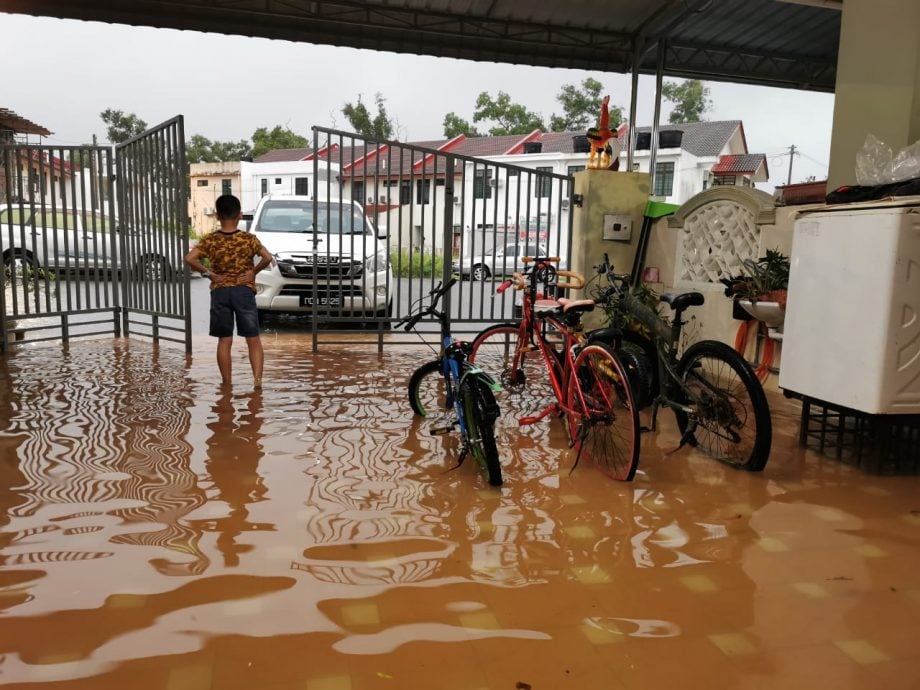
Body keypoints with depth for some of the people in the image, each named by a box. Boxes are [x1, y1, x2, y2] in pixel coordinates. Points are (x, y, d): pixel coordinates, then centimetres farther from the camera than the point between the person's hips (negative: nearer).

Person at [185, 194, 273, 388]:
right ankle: (257, 378, -9)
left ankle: (227, 383, 13)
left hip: (220, 292, 1)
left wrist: (208, 273, -2)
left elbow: (190, 258, -13)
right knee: (253, 339, 5)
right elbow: (268, 258, -17)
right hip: (244, 291, -1)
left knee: (224, 340, 9)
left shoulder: (209, 240, -2)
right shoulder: (249, 239, -4)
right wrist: (253, 271, -4)